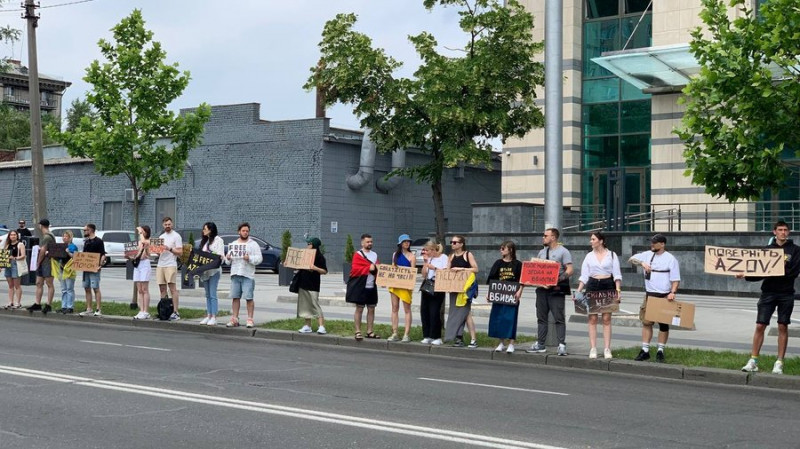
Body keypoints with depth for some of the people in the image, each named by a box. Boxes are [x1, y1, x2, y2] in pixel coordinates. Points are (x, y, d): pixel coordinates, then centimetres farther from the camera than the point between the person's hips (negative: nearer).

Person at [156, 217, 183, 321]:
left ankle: (176, 312, -11)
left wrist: (169, 249, -17)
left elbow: (180, 252, -6)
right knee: (162, 289, 5)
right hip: (160, 265, 7)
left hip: (171, 265, -7)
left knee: (173, 289, -10)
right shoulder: (161, 237, 21)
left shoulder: (176, 236, 0)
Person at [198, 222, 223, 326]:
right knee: (207, 295, 9)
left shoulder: (218, 240, -3)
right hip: (204, 270, 7)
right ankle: (208, 316, 12)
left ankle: (214, 317, -8)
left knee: (213, 294, -8)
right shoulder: (204, 241, 20)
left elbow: (220, 255, -10)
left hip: (214, 270, -7)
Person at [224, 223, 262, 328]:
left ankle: (250, 319, -3)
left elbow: (259, 258, -5)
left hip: (248, 275, -4)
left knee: (249, 298, -7)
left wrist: (249, 258, -21)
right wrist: (228, 258, -5)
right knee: (235, 297, 5)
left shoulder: (253, 244, 3)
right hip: (235, 275, 4)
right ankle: (234, 319, 10)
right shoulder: (233, 244, 17)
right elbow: (228, 260, 18)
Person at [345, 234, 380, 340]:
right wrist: (369, 268, -17)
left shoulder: (375, 255, 15)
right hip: (360, 287, -6)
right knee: (359, 309, -1)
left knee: (371, 309, 7)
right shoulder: (358, 255, -3)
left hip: (372, 287, 6)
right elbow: (355, 269, -13)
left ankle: (370, 332, 14)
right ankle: (358, 332, 2)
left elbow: (378, 268, 20)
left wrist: (376, 268, -3)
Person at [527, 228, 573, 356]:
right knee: (541, 317, 10)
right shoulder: (542, 252, 18)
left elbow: (569, 271, -11)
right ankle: (540, 344, 15)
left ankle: (562, 345, -8)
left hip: (556, 289, -7)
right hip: (542, 288, 7)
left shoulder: (563, 251, -3)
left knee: (559, 318, -7)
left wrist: (557, 280, -23)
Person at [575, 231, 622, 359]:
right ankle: (593, 349, 2)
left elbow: (617, 274, 2)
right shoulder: (589, 256, 9)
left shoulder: (612, 255, 5)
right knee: (592, 318, -1)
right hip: (592, 286, 2)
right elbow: (584, 275, 8)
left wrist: (618, 288, -11)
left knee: (606, 318, -2)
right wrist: (578, 291, -2)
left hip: (608, 286, -2)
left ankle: (607, 349, 1)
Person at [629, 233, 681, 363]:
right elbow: (631, 259, 3)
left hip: (664, 297, -4)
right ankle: (645, 350, 9)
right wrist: (642, 263, -16)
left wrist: (673, 292, -22)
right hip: (650, 295, 4)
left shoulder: (670, 259, -6)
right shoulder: (647, 255, 6)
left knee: (663, 324, 5)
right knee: (646, 322, 4)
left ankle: (660, 351, 13)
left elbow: (676, 279, -7)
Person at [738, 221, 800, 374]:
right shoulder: (767, 249, 9)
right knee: (760, 326, -3)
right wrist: (745, 275, -10)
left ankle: (779, 363, 9)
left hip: (786, 294, -1)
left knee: (783, 327, 3)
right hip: (768, 292, 1)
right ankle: (753, 361, 1)